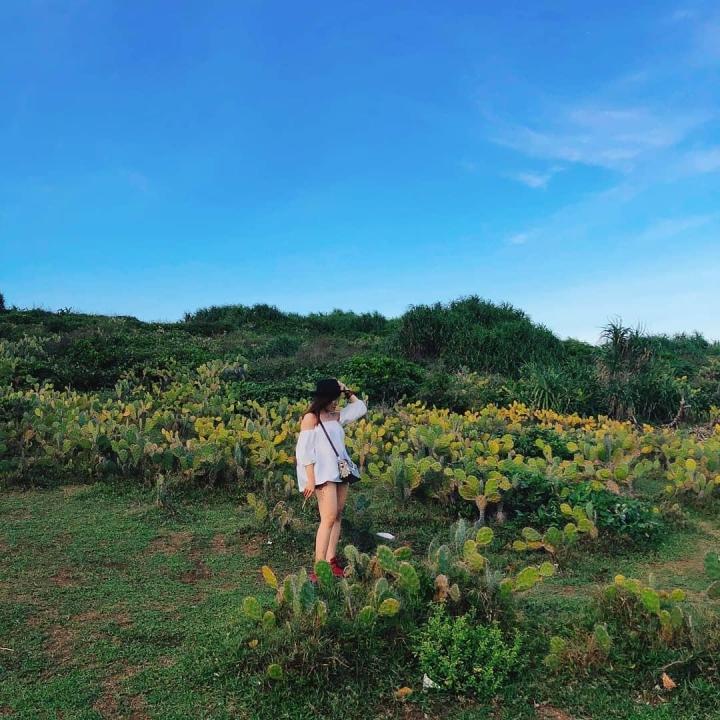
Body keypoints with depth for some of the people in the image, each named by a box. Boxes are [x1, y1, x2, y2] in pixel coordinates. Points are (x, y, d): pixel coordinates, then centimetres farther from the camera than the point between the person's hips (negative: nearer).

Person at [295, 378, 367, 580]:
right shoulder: (311, 418, -5)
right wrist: (310, 480, -15)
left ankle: (331, 561, 13)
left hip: (341, 472, 8)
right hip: (323, 475, -8)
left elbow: (361, 407, 26)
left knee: (337, 516, 7)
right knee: (329, 518, -14)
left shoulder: (336, 416, 14)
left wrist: (347, 391, 14)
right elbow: (305, 451, -10)